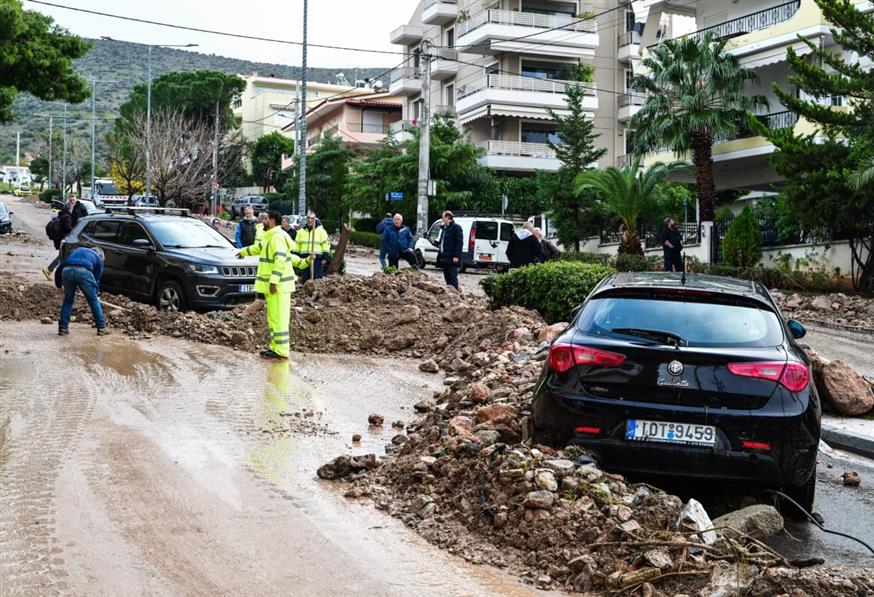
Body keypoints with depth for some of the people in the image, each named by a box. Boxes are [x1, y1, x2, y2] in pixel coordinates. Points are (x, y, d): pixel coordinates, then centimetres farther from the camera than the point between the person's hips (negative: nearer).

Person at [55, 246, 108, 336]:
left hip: (66, 271, 3)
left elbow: (59, 268, 34)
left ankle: (63, 328, 21)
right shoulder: (98, 258, 29)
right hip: (83, 272, -3)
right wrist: (96, 293, 40)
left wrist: (58, 284, 43)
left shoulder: (77, 250, 39)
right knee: (93, 301, 14)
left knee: (68, 300, 23)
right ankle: (101, 328, 17)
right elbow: (97, 279, 27)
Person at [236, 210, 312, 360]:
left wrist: (274, 281, -26)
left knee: (278, 318, -10)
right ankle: (275, 347, 20)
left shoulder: (277, 236, -15)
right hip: (272, 284, 11)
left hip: (278, 285, -11)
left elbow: (280, 260, -23)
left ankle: (281, 352, -10)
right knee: (273, 318, 15)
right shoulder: (270, 237, 18)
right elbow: (259, 247, 38)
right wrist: (244, 252, 51)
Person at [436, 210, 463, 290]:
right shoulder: (444, 228, 19)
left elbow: (459, 242, -15)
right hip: (445, 257, 9)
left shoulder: (456, 227, -9)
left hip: (452, 258, -9)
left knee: (452, 276, -9)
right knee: (447, 276, 12)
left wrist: (456, 256, -20)